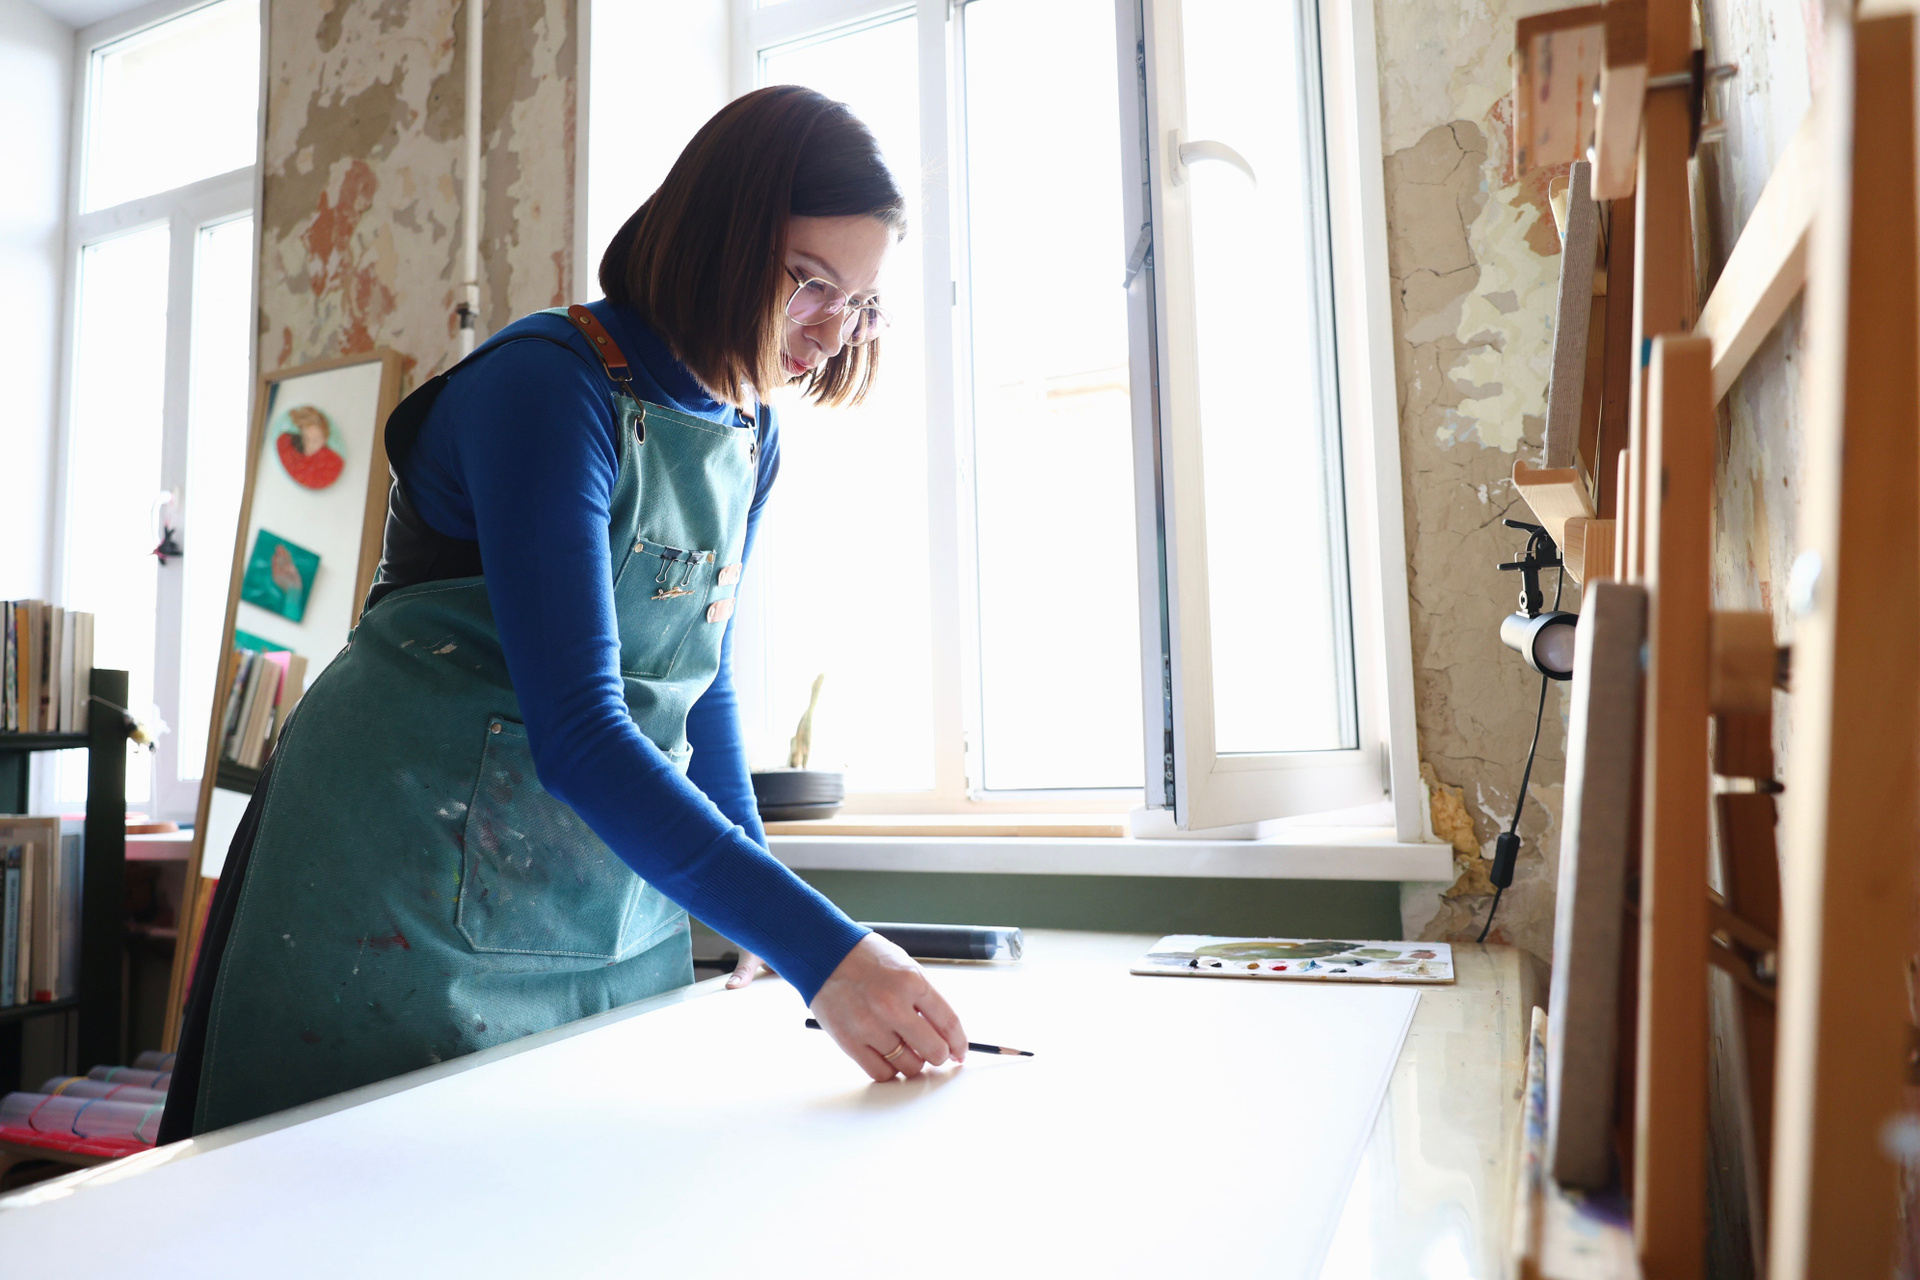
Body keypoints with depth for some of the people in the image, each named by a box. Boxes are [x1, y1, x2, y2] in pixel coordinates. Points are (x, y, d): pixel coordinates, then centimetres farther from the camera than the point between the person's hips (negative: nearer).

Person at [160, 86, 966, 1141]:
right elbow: (576, 730, -29)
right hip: (413, 887, -6)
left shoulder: (750, 437, 4)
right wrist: (817, 948, -32)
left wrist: (761, 893, 9)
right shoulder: (550, 386, -20)